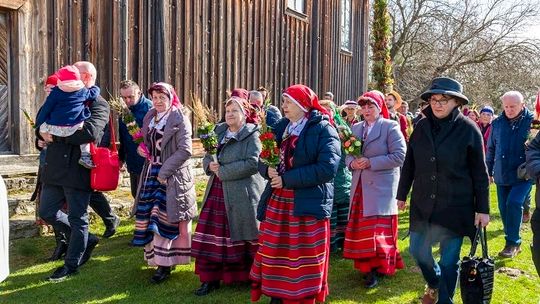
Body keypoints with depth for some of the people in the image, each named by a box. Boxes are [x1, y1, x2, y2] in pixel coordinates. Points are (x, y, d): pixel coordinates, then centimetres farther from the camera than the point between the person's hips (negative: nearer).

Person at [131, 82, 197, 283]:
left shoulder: (180, 120, -9)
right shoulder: (149, 117, 11)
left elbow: (185, 151, -16)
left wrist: (164, 172, -18)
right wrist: (141, 148, 2)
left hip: (173, 176, -6)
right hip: (152, 174, 7)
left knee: (165, 218, -5)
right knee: (149, 216, 6)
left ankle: (164, 265, 4)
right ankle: (159, 258, 21)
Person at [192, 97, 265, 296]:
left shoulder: (251, 135, -7)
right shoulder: (219, 132, 13)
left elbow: (253, 164, -19)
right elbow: (207, 157, 16)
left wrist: (223, 171, -17)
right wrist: (210, 165, -9)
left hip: (242, 195, -6)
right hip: (217, 192, 6)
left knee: (243, 237, 4)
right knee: (214, 235, 5)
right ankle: (211, 278, 17)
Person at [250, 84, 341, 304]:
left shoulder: (323, 129, -9)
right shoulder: (281, 127, 10)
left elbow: (327, 168, -20)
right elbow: (263, 159, 13)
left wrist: (287, 179, -19)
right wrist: (268, 170, -12)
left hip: (307, 204, -6)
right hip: (277, 202, 6)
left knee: (303, 259, 4)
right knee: (276, 253, 12)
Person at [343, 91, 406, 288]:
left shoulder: (390, 127, -6)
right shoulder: (356, 128, 12)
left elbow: (399, 156, -14)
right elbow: (348, 154, 16)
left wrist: (371, 162, -18)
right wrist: (351, 162, -8)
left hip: (381, 188, -5)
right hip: (360, 187, 6)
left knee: (379, 230, -3)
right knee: (361, 228, 10)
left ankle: (377, 269, 7)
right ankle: (366, 265, 23)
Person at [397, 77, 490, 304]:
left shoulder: (468, 129, -8)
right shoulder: (421, 126, 1)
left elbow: (479, 173, -6)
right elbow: (409, 164, 9)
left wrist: (483, 209, -6)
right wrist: (402, 194, 12)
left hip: (455, 206, -4)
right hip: (422, 204, 4)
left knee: (449, 260, 3)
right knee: (417, 250, 12)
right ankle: (434, 283, 42)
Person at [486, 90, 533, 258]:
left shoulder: (532, 121, -6)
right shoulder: (497, 123, 4)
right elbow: (491, 149, 13)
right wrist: (489, 171, 14)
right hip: (502, 175, 4)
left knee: (514, 203, -19)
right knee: (504, 209, 8)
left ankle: (513, 243, -6)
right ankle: (513, 243, 24)